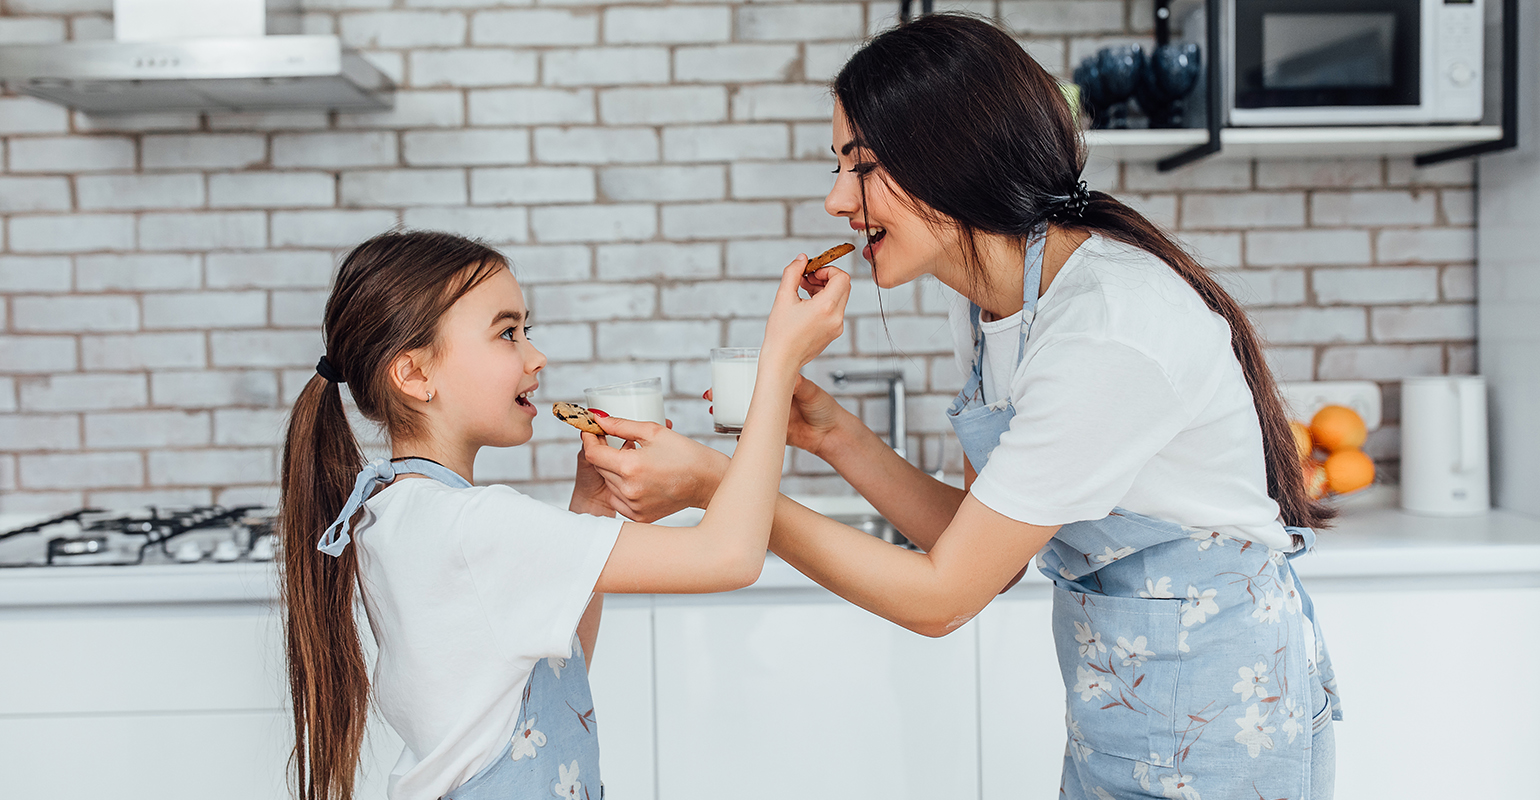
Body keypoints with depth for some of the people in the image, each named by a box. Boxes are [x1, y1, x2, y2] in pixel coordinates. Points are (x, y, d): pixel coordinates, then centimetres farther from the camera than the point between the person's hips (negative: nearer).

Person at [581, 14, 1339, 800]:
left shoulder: (1110, 331, -30)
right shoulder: (984, 306, -2)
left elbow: (942, 596, -24)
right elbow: (986, 548, 2)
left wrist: (712, 482, -22)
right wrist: (835, 434, -9)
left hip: (1216, 728, -7)